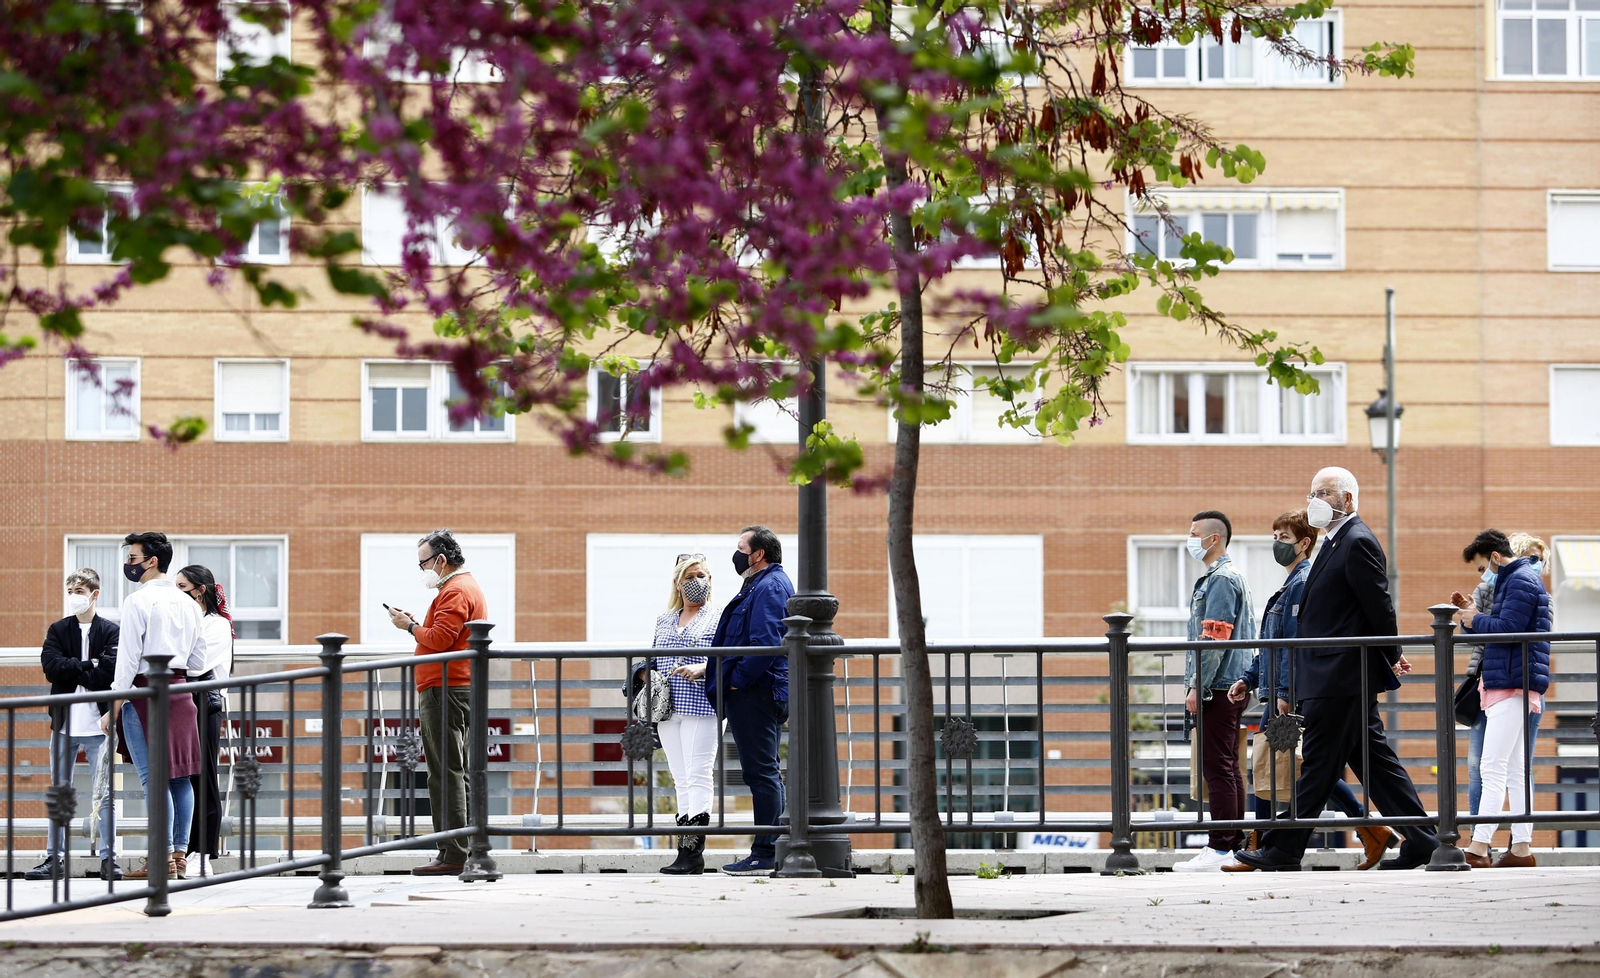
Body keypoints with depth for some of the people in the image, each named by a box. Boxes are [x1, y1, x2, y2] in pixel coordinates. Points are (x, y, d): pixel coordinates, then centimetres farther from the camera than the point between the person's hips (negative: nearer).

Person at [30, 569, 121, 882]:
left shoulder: (111, 631, 1)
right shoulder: (58, 630, 10)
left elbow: (110, 670, -13)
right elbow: (51, 665, -6)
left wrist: (73, 673, -9)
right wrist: (89, 666, -11)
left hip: (97, 724, -3)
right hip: (64, 723, 3)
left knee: (103, 794, -1)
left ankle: (109, 859, 3)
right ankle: (54, 859, 11)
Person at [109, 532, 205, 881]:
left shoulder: (139, 601, -10)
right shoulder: (188, 604, 11)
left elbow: (128, 657, -13)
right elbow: (198, 658, 14)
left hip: (146, 693, -7)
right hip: (180, 691, 7)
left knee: (154, 778, -6)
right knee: (180, 775, 8)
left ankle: (163, 858, -9)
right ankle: (180, 855, 9)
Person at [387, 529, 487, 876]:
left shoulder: (455, 592, -12)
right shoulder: (468, 587, 22)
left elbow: (440, 639, -21)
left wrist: (410, 626, -7)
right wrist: (416, 624, 14)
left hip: (445, 691, -11)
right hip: (458, 689, 11)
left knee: (446, 773, -12)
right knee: (456, 773, 11)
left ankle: (452, 855, -15)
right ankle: (461, 854, 13)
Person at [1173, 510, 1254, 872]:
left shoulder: (1221, 580, -12)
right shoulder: (1229, 577, 20)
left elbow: (1214, 639, -19)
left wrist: (1197, 687, -18)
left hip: (1218, 689, -11)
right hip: (1229, 689, 11)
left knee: (1218, 768, -11)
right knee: (1227, 768, 11)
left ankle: (1220, 849, -12)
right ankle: (1232, 846, 13)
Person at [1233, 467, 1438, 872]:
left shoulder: (1358, 543, -13)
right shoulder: (1337, 542, 18)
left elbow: (1380, 606, -14)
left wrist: (1391, 658, -6)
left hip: (1341, 676, -11)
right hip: (1336, 676, 11)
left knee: (1319, 763, -5)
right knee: (1375, 760, 10)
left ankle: (1284, 848, -2)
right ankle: (1420, 841, 11)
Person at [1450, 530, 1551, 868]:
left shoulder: (1520, 581, -10)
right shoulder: (1515, 579, 23)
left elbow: (1507, 629, -21)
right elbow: (1499, 630, 23)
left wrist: (1475, 620, -6)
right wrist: (1469, 614, 10)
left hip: (1512, 685, -11)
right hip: (1511, 686, 11)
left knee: (1493, 768, -14)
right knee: (1515, 771, 9)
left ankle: (1478, 849, -19)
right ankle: (1521, 849, 9)